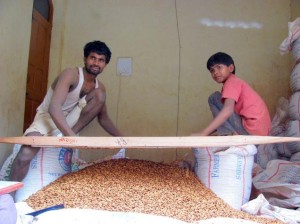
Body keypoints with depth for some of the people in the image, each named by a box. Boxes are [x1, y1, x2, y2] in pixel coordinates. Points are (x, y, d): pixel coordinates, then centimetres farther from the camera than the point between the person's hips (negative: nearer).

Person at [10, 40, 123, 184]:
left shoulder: (99, 87, -1)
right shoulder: (71, 75, -22)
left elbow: (103, 118, 10)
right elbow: (53, 108, -35)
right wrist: (72, 137, -46)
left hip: (69, 119, 5)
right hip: (48, 116, -5)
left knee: (100, 95, -16)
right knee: (26, 153, -33)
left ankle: (67, 137, -15)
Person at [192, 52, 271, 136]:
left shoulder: (231, 82, -7)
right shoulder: (236, 82, 23)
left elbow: (228, 110, -25)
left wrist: (203, 133, -31)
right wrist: (207, 132, 17)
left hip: (252, 130, -10)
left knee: (214, 98, -2)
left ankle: (229, 136, -11)